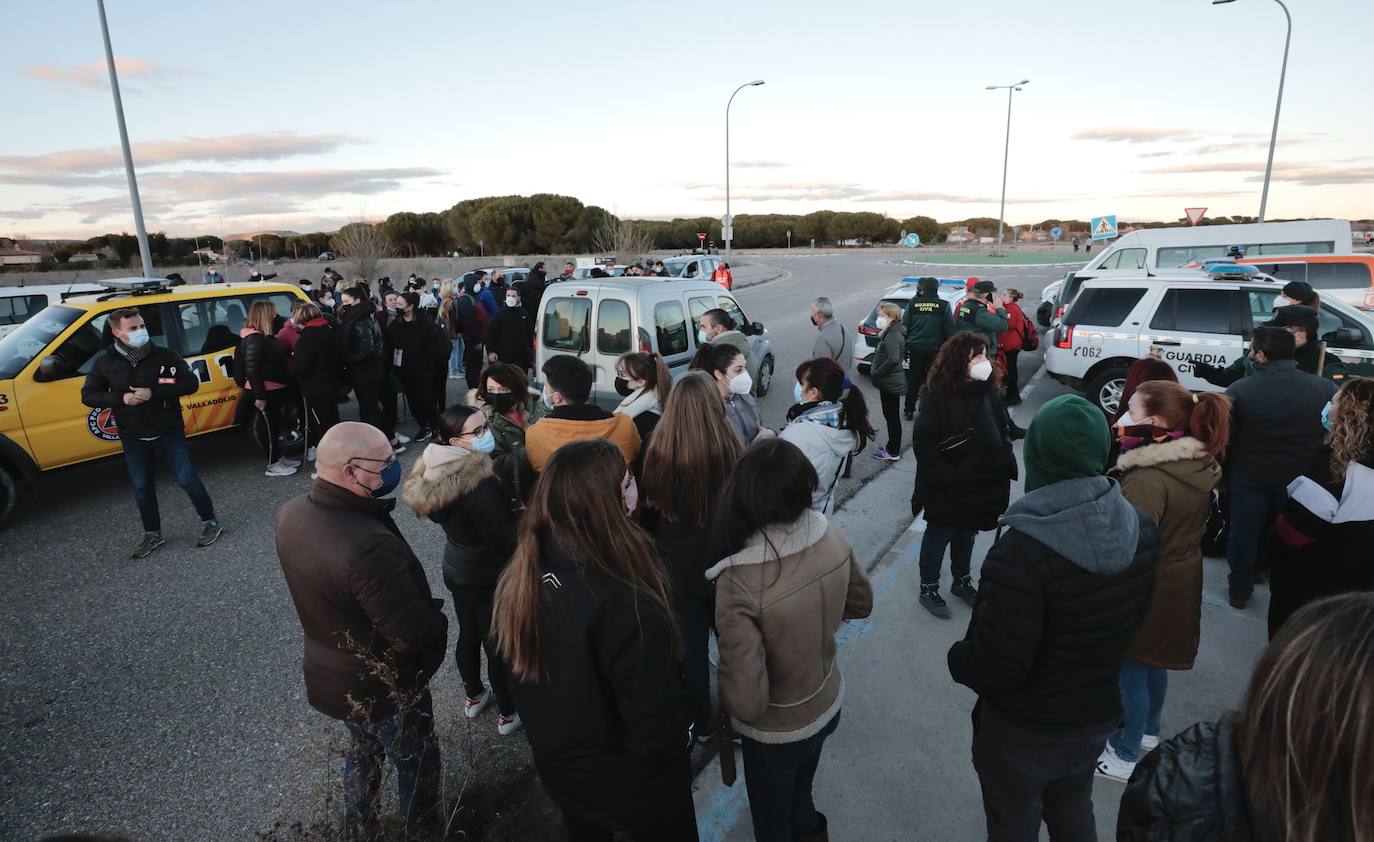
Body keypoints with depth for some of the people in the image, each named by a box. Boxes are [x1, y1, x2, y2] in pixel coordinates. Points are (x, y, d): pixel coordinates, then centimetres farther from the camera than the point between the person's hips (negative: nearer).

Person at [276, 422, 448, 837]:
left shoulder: (291, 513, -13)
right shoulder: (369, 546, -41)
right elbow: (413, 635, -32)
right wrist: (437, 615, -11)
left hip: (330, 674, 8)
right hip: (386, 689, -7)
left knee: (362, 751, 33)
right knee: (416, 764, 21)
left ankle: (359, 825, 57)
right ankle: (425, 825, 47)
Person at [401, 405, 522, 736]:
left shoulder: (437, 470, -5)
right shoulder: (480, 484, -33)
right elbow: (505, 538, -28)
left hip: (457, 569, 8)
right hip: (488, 578, -8)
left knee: (469, 635, 26)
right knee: (499, 644, 10)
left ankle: (473, 697, 48)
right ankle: (508, 714, 29)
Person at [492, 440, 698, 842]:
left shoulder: (518, 580, -15)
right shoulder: (624, 605, -39)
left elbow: (519, 679, 1)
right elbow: (658, 732, -30)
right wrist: (685, 733, -8)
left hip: (562, 771, 6)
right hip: (637, 787, -5)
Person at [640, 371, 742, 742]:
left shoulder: (657, 453, -17)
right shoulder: (731, 451, -21)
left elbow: (648, 513, -2)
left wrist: (658, 553, 15)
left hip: (677, 568, 1)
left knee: (689, 645, 17)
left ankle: (700, 722, 35)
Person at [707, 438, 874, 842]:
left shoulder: (738, 583, -37)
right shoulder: (833, 538, -20)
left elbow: (747, 702, -32)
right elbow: (860, 603, 1)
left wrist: (723, 672, -12)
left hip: (777, 732, -5)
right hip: (827, 704, 5)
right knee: (800, 801, 34)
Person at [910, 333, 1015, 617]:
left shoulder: (988, 394, 1)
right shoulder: (937, 398, -20)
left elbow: (1002, 433, 12)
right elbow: (922, 444, -22)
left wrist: (1006, 467, 0)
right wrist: (947, 479, -24)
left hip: (983, 486, 7)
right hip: (947, 492, -6)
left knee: (967, 535, 23)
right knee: (938, 537, 10)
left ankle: (962, 582, 43)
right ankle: (928, 589, 28)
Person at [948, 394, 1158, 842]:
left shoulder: (1023, 550, -36)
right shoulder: (1141, 530, -12)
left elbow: (995, 665, -30)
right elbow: (1133, 616, 4)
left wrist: (957, 659, -9)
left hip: (1022, 728, -6)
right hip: (1097, 714, 6)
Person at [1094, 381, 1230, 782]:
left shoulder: (1148, 479, -31)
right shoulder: (1200, 466, -2)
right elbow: (1191, 523, 11)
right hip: (1178, 581, 9)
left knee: (1131, 668, 8)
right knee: (1153, 663, 26)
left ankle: (1125, 755, 24)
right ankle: (1149, 731, 45)